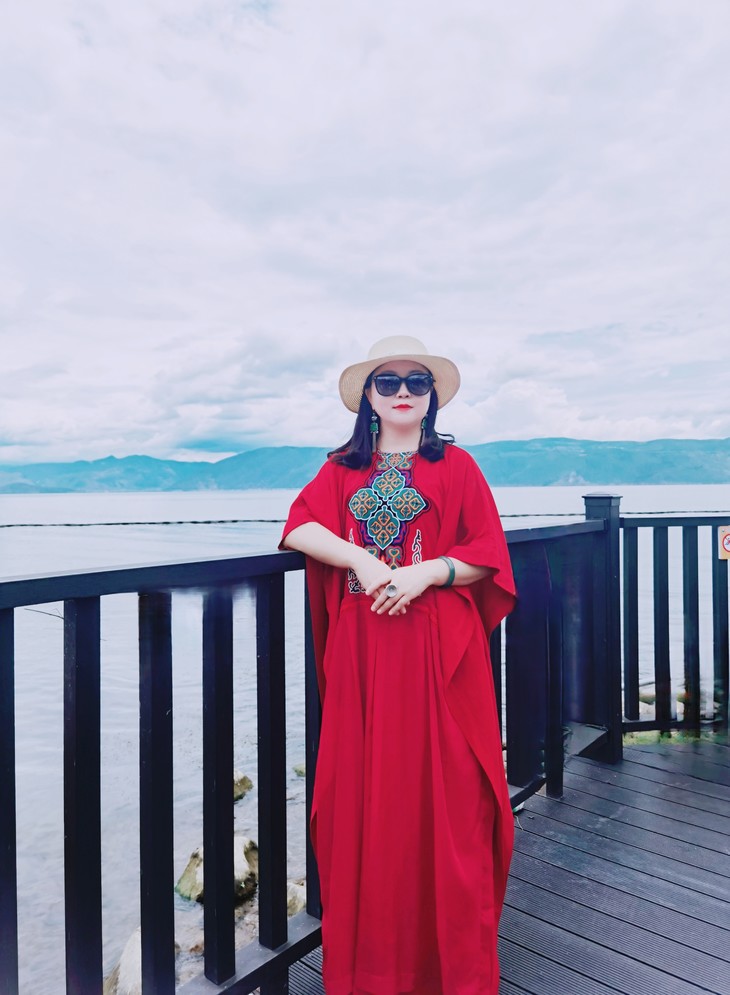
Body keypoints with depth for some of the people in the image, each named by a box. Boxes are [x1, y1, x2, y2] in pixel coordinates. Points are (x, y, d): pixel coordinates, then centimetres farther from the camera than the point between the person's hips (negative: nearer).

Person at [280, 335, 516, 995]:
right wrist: (361, 559, -14)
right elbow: (299, 526, 1)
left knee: (444, 793, 2)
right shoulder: (343, 468, 14)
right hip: (361, 651, 3)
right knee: (362, 794, 6)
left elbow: (489, 552, 1)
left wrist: (426, 572, -14)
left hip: (439, 649, -2)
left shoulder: (455, 465, 6)